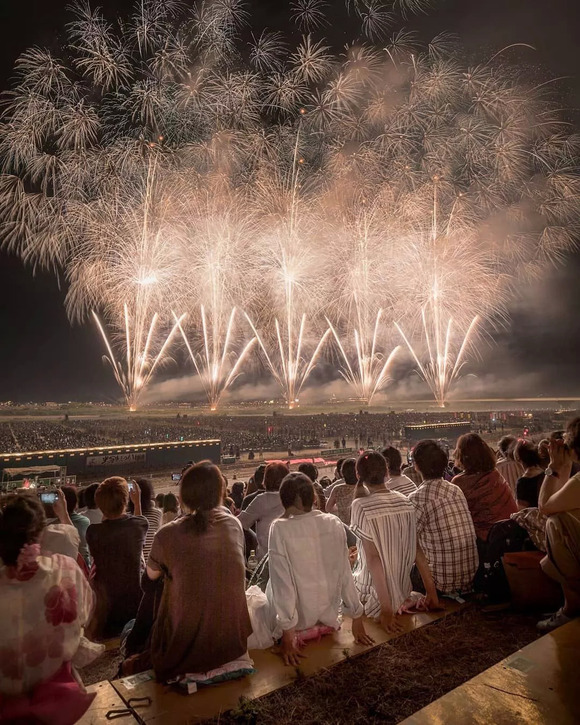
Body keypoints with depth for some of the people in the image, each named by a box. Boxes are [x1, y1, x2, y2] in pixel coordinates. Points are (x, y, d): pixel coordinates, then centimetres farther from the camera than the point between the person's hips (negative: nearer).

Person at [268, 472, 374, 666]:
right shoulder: (334, 523, -10)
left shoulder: (280, 529, -19)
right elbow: (345, 573, -5)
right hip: (329, 614, 5)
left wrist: (287, 633, -13)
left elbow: (282, 581, -19)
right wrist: (357, 618, 6)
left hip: (298, 619, -4)